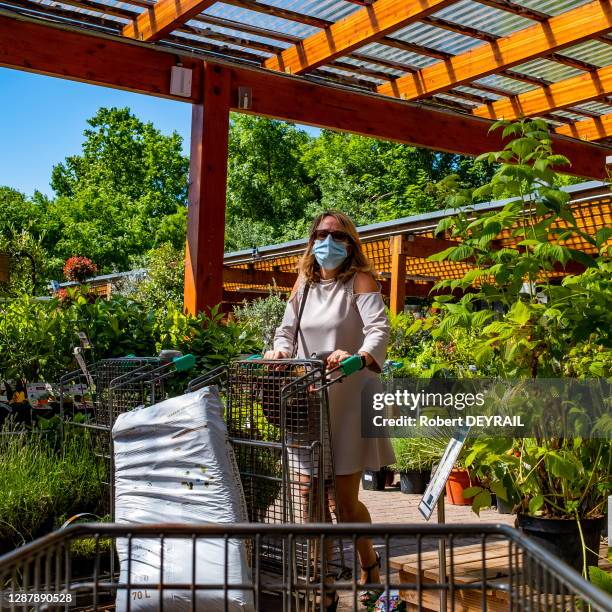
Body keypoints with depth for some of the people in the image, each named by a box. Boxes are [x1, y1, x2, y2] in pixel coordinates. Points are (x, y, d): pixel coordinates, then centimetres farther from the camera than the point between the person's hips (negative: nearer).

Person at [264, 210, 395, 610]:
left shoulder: (360, 281, -4)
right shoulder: (305, 283, 12)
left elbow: (379, 328, -18)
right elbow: (287, 329, 14)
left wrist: (360, 358, -39)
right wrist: (282, 350, -9)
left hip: (350, 399, -4)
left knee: (345, 500, 1)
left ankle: (370, 565, 30)